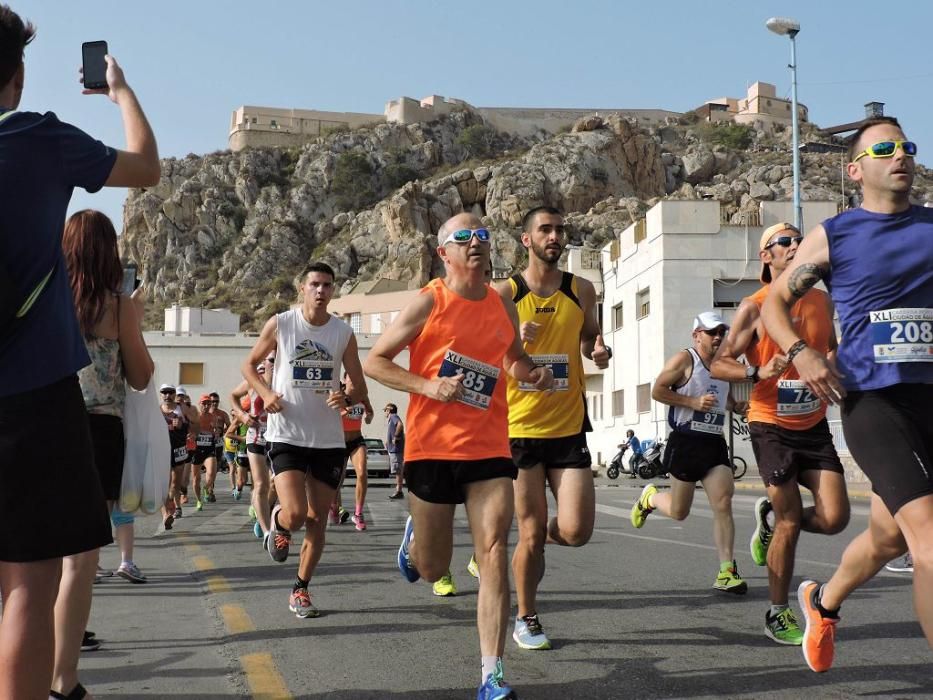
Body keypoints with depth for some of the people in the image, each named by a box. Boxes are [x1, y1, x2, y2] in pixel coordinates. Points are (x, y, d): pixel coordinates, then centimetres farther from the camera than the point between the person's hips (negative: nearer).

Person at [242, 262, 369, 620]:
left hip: (329, 439, 3)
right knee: (295, 513, -17)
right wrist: (265, 393, -10)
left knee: (317, 520, 6)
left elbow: (360, 389, 5)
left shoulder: (343, 332, 1)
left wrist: (347, 398, -18)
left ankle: (300, 589, 22)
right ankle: (278, 523, 20)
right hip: (287, 436, -2)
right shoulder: (280, 324, -4)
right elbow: (250, 365, 9)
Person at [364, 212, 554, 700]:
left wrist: (533, 373, 2)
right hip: (432, 448, -2)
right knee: (433, 568, 11)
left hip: (490, 449, 3)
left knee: (494, 556, -11)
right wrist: (430, 386, -17)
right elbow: (374, 361, -3)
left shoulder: (503, 306, 7)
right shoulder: (428, 303, -6)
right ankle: (414, 537, 49)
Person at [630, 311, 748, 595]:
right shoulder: (685, 359, -6)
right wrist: (694, 402, -19)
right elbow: (657, 391, -11)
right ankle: (650, 497, 40)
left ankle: (727, 572, -11)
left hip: (714, 443, 5)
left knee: (723, 504, -11)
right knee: (678, 512, 6)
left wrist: (736, 407, 7)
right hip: (685, 441, -5)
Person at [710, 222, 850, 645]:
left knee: (834, 518, -6)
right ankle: (778, 614, 14)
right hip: (772, 427, -5)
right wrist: (759, 372, -26)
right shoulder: (754, 308, -8)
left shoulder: (822, 301, 8)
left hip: (814, 426, 5)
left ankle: (769, 517, 25)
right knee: (791, 522, -3)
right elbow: (718, 364, -9)